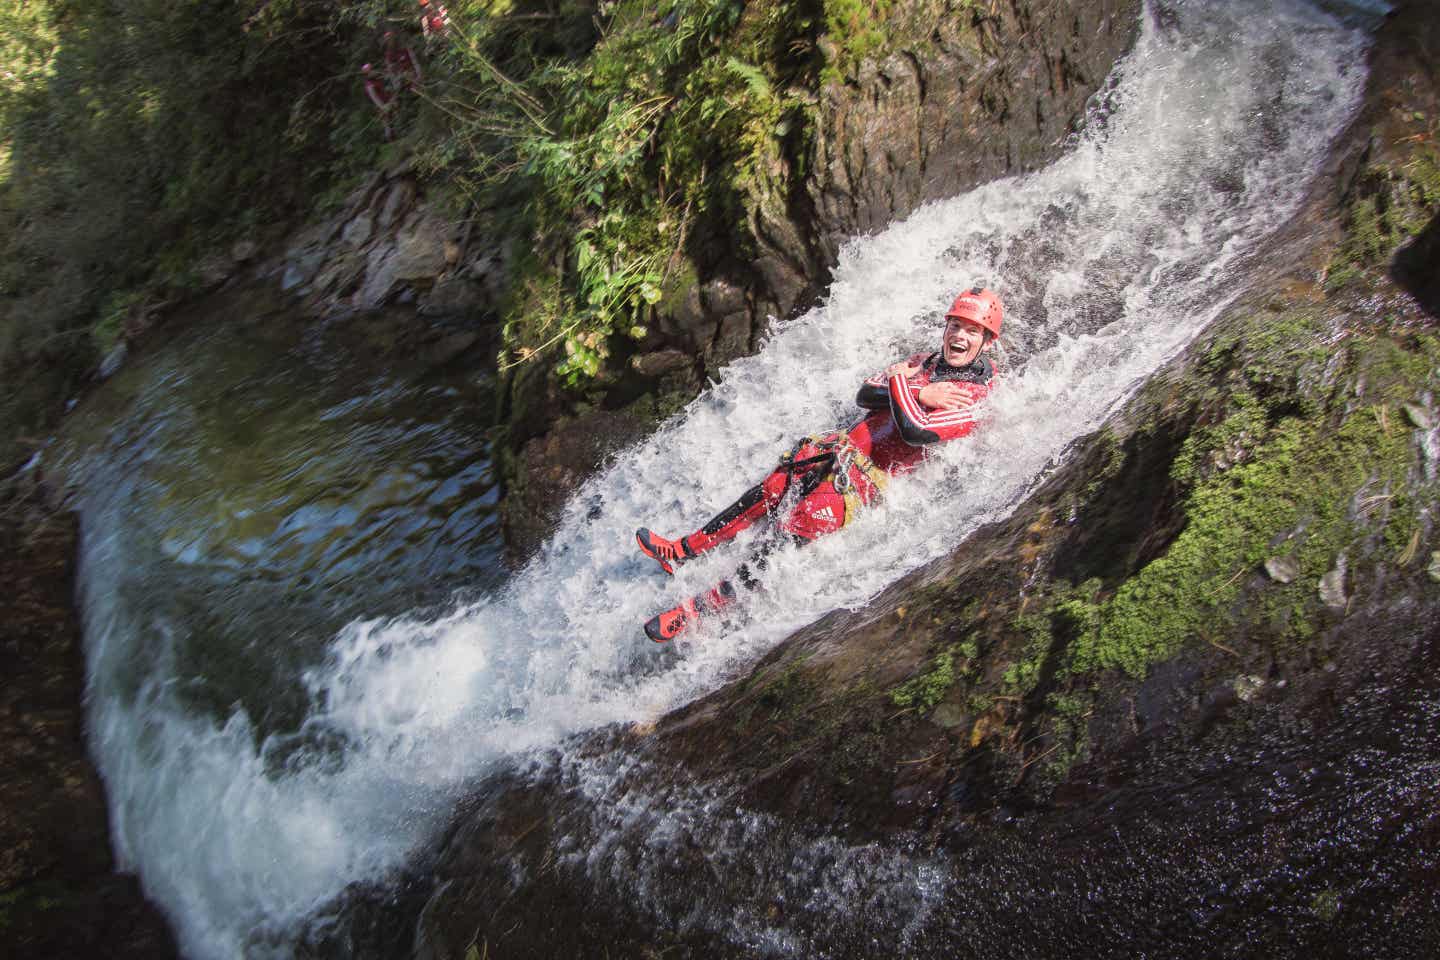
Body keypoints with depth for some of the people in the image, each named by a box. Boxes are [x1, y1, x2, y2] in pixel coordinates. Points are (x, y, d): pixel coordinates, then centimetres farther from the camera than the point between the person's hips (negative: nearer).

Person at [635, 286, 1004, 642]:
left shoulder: (976, 397, -11)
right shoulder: (925, 362, 14)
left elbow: (916, 431, -27)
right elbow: (865, 394, 5)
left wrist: (899, 383, -13)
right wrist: (921, 395, -9)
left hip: (873, 476, -7)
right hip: (844, 447, 8)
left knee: (802, 526, -21)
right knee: (772, 490, -6)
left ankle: (699, 610, -20)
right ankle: (682, 552, 5)